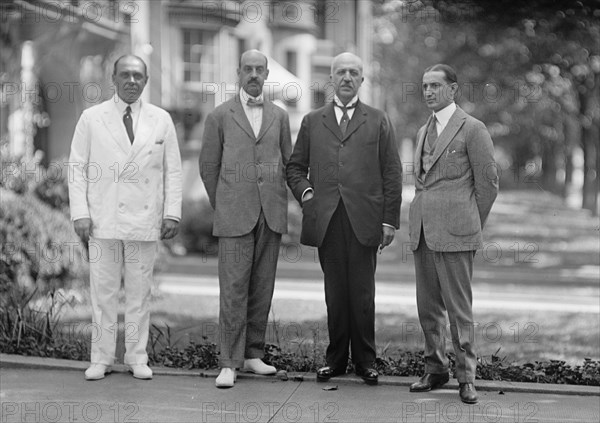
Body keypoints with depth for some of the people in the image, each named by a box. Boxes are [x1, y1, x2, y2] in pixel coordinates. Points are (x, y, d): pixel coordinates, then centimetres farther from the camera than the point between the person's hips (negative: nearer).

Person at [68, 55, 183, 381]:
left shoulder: (161, 120, 8)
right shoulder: (91, 118, 4)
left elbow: (173, 171, 8)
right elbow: (78, 168, 3)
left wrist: (172, 213, 0)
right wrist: (80, 214, -5)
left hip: (145, 220, 1)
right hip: (102, 220, -1)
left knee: (140, 292, 5)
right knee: (103, 292, 2)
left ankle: (137, 358, 14)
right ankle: (101, 359, 11)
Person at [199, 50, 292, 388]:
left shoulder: (279, 116, 12)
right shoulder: (220, 116, 4)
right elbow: (208, 166, 9)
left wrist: (279, 206, 14)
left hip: (271, 216, 3)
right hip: (235, 216, -3)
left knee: (262, 288, 5)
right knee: (233, 288, -6)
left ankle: (254, 354, 15)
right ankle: (229, 363, -5)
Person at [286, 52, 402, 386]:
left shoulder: (379, 122, 10)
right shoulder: (313, 122, 15)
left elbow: (392, 174, 6)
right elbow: (295, 167, 20)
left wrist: (390, 220, 0)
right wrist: (305, 192, 0)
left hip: (364, 218, -1)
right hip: (326, 220, 1)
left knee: (362, 293, 0)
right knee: (335, 292, 4)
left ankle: (365, 361, 10)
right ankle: (336, 359, 13)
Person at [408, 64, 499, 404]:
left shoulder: (473, 129, -4)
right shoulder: (424, 132, 19)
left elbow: (488, 182, -2)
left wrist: (472, 224, 3)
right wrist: (420, 221, 16)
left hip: (454, 234, -7)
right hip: (423, 232, 7)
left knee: (459, 308, -4)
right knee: (428, 308, 10)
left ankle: (467, 376, 2)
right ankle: (435, 369, 20)